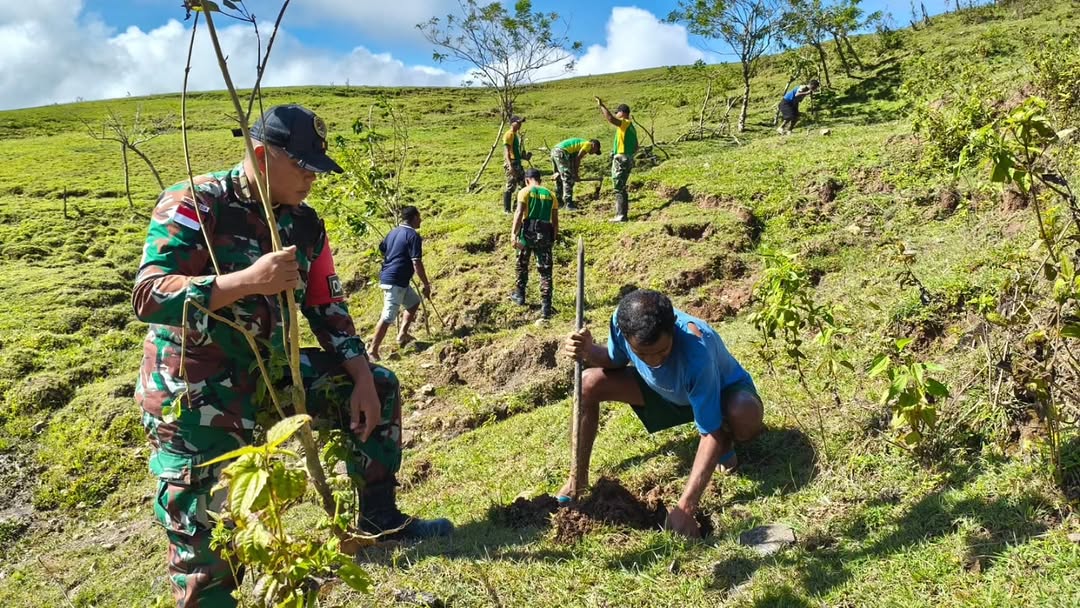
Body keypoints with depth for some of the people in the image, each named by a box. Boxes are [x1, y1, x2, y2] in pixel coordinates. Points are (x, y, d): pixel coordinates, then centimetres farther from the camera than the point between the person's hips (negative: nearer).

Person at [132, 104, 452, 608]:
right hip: (193, 398, -7)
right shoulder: (193, 206, -17)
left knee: (377, 388, 10)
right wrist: (248, 280, -38)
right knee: (206, 538, -6)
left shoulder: (304, 225, 3)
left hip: (268, 372, 7)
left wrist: (362, 380, -3)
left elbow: (327, 308, 8)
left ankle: (378, 515, 23)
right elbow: (148, 296, -27)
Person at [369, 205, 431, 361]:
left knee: (414, 302, 25)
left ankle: (402, 335, 26)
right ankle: (373, 351, -6)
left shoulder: (393, 232, 12)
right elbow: (417, 264, -18)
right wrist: (426, 285, -11)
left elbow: (382, 250, 22)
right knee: (388, 317, -7)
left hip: (387, 277, 10)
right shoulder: (413, 236, -13)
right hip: (396, 281, -10)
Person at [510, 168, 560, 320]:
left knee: (522, 265, 21)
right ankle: (546, 307, -4)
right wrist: (554, 238, 20)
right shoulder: (551, 195, 12)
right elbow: (555, 220, 11)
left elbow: (519, 214, -12)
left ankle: (520, 295, 34)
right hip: (545, 235, 2)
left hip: (528, 232, -2)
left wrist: (513, 234, -16)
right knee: (545, 271, 3)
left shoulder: (525, 192, 0)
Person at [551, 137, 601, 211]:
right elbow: (577, 158, -8)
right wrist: (576, 174, -2)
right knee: (568, 179, -6)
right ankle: (569, 205, -7)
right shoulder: (588, 144, 2)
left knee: (559, 179, 19)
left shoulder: (582, 143, 29)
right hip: (561, 153, -10)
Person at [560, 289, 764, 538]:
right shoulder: (624, 322, -30)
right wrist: (589, 352, -29)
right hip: (667, 389, 5)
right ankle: (578, 478, 1)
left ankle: (725, 444, -2)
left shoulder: (696, 351, -44)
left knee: (745, 416, -40)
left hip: (723, 389, -4)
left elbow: (711, 433, -38)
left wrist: (685, 508, -40)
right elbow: (616, 361, -4)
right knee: (589, 383, -14)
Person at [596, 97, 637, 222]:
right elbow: (636, 147, 21)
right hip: (628, 159, 10)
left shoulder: (625, 123, -10)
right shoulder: (631, 126, 18)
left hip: (621, 159, -10)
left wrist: (601, 105, -20)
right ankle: (623, 213, 19)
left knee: (619, 189, -7)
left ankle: (621, 215, -8)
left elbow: (610, 118, -28)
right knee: (621, 188, 16)